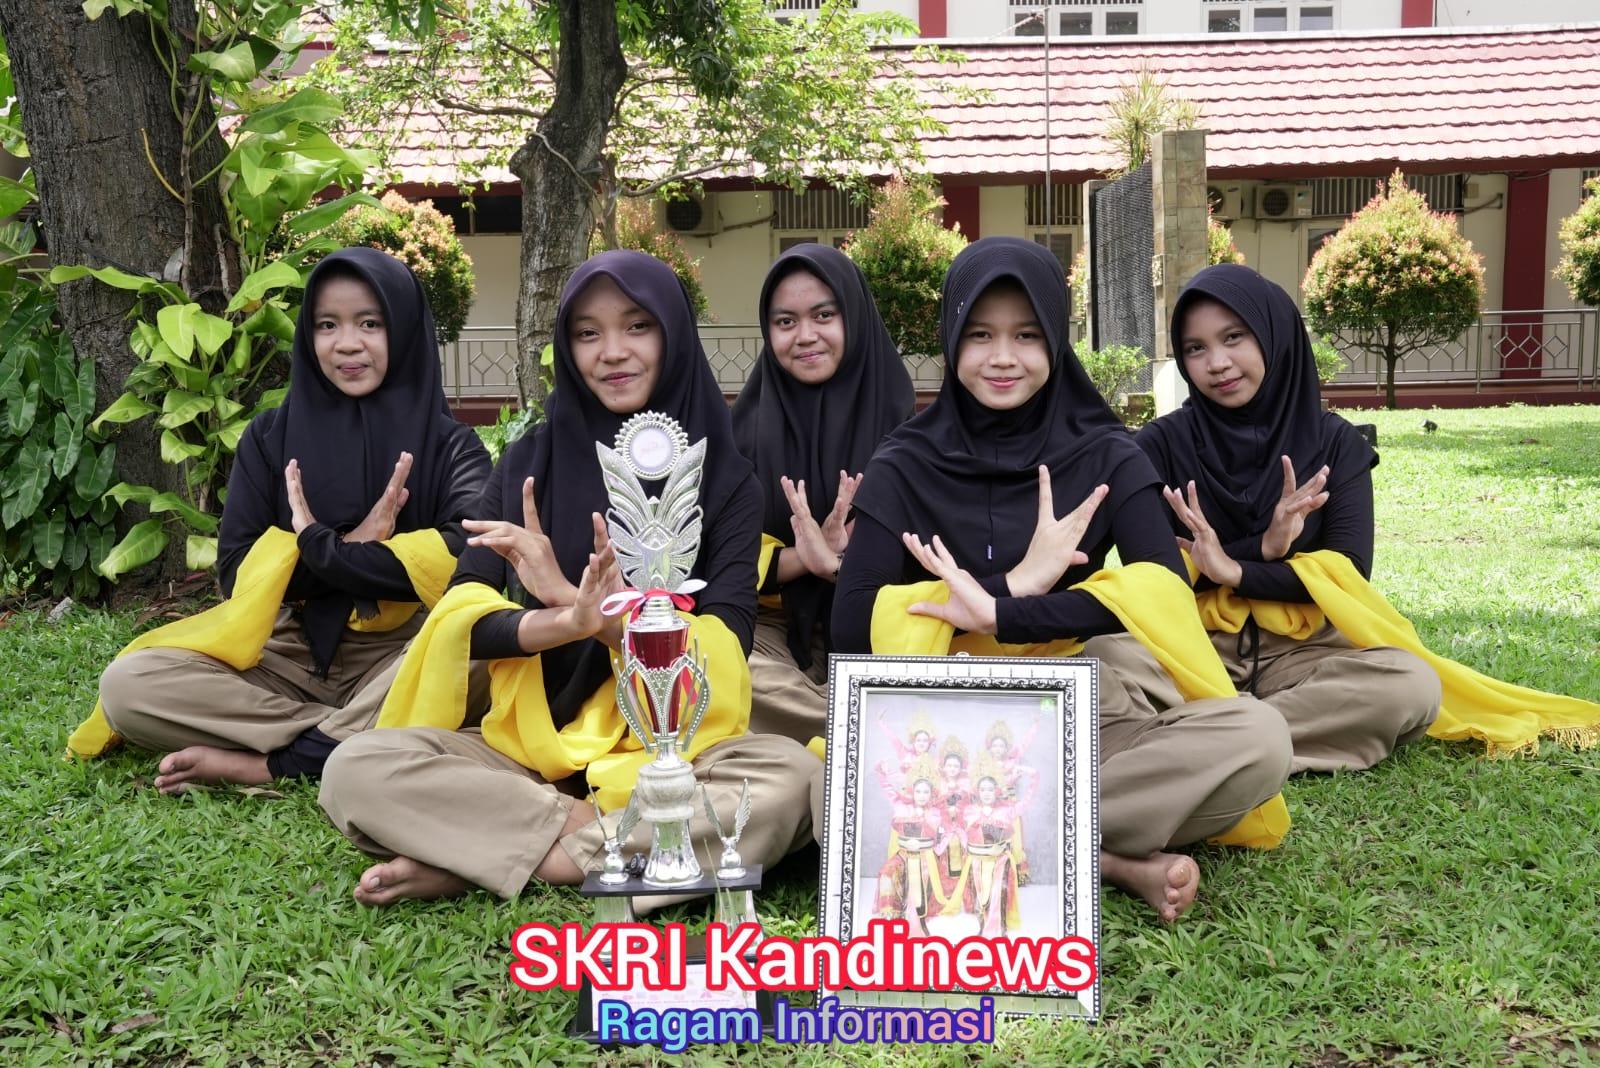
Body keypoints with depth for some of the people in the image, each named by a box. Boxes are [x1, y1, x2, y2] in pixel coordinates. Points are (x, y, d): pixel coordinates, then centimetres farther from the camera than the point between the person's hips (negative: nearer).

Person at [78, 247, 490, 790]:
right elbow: (236, 572, 1)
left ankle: (271, 763, -26)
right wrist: (355, 544, -12)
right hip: (291, 655, 3)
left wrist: (320, 547, -14)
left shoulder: (449, 446, 1)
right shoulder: (271, 437, 7)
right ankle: (346, 738, -23)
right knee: (128, 684, -20)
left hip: (401, 656, -2)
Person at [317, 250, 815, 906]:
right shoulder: (531, 463, 8)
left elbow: (726, 641, -8)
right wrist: (566, 622, -24)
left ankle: (471, 860, -26)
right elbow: (460, 618, -3)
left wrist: (572, 597, -18)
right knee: (357, 771, -24)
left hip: (670, 748, 0)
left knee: (788, 776, -33)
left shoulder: (724, 479, 4)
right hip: (530, 740, 1)